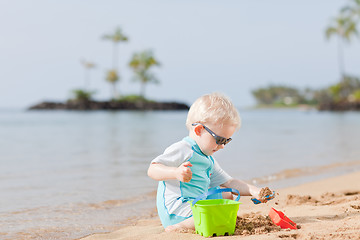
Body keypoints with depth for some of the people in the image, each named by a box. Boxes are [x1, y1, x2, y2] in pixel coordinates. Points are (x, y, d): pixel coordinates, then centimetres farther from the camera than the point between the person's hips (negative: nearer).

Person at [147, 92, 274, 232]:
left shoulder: (209, 160, 21)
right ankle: (179, 227, -22)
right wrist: (176, 172, -36)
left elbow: (229, 182, 23)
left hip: (196, 204, 10)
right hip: (177, 209, -10)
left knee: (227, 195, 19)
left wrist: (253, 191, 7)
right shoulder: (182, 150, -10)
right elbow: (152, 170, -16)